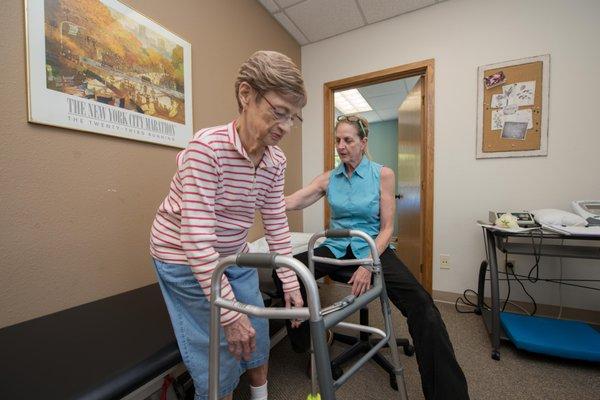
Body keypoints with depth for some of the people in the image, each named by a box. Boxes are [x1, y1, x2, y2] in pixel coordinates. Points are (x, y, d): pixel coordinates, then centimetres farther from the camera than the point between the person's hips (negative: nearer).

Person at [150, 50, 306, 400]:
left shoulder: (276, 161, -9)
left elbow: (277, 226, -4)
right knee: (220, 360, 4)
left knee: (257, 342, 18)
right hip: (188, 261, -5)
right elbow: (197, 239, -29)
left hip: (235, 257, 6)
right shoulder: (207, 147, -27)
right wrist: (231, 314, -25)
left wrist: (291, 283, -2)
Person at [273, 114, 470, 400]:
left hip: (372, 248, -2)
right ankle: (311, 337, 5)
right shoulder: (328, 179, 5)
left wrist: (368, 264, -19)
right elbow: (289, 202, -5)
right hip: (337, 247, 3)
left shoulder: (383, 175, -3)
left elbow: (387, 228, -6)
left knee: (420, 304, -26)